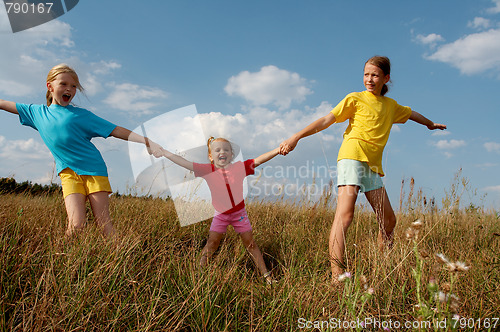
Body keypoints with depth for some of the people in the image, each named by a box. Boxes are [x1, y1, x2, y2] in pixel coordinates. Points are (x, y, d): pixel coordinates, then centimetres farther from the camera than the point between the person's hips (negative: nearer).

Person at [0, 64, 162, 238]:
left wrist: (146, 141, -10)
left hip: (94, 170, -2)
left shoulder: (81, 115, 3)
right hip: (68, 174, 2)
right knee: (76, 224, -14)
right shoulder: (37, 112, 13)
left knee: (104, 222, -5)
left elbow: (115, 130, -2)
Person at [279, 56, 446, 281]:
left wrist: (430, 124, 63)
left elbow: (411, 113, 45)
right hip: (353, 156, -7)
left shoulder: (391, 105, 24)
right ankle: (337, 276, -28)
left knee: (389, 221, 9)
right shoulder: (355, 98, 8)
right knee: (345, 214, -23)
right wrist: (296, 137, -10)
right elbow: (326, 120, 0)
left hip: (373, 165, 7)